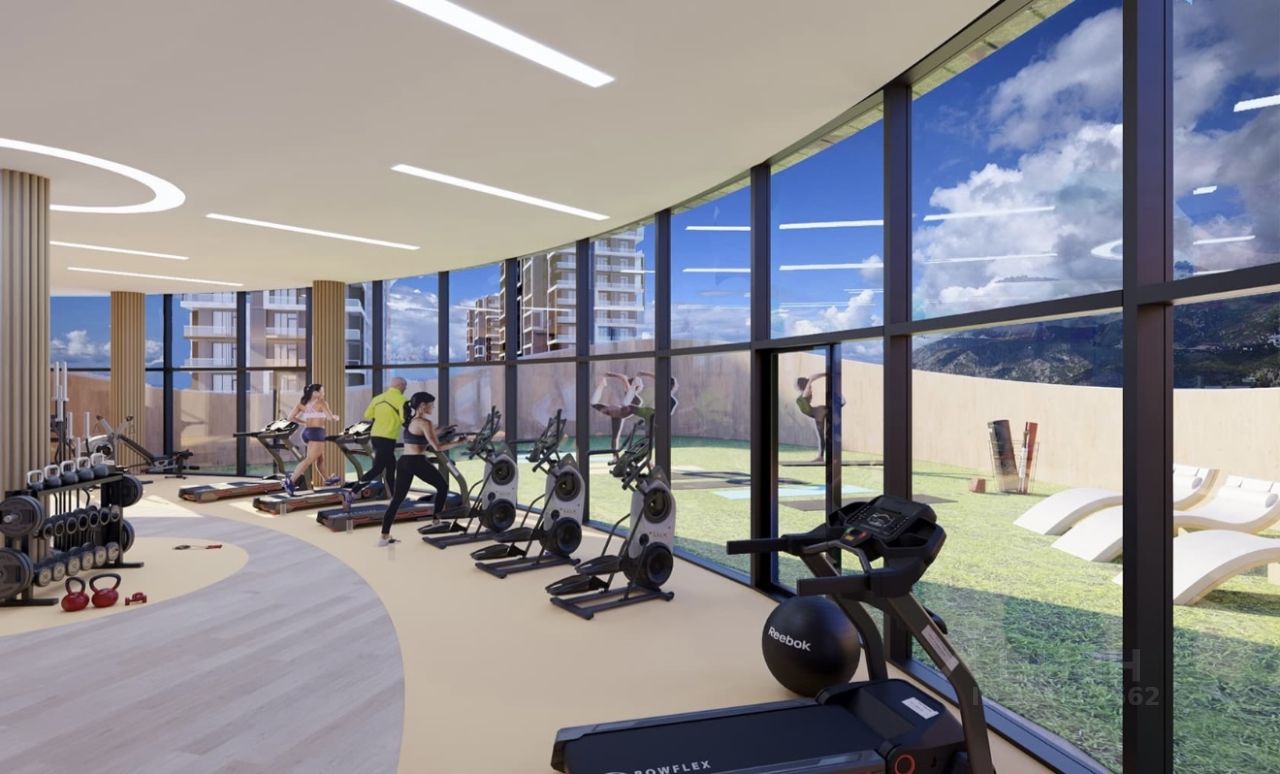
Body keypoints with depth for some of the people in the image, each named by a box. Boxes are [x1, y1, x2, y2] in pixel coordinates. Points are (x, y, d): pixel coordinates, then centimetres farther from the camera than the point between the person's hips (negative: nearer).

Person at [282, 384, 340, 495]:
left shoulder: (302, 403, 11)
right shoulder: (322, 402, -6)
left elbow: (290, 417, 7)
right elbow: (330, 417, -13)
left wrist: (305, 421, 19)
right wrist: (336, 417, 9)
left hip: (306, 432, 8)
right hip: (316, 433, -8)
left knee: (320, 457, 23)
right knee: (309, 460, -12)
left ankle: (327, 479, 36)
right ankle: (291, 481, -23)